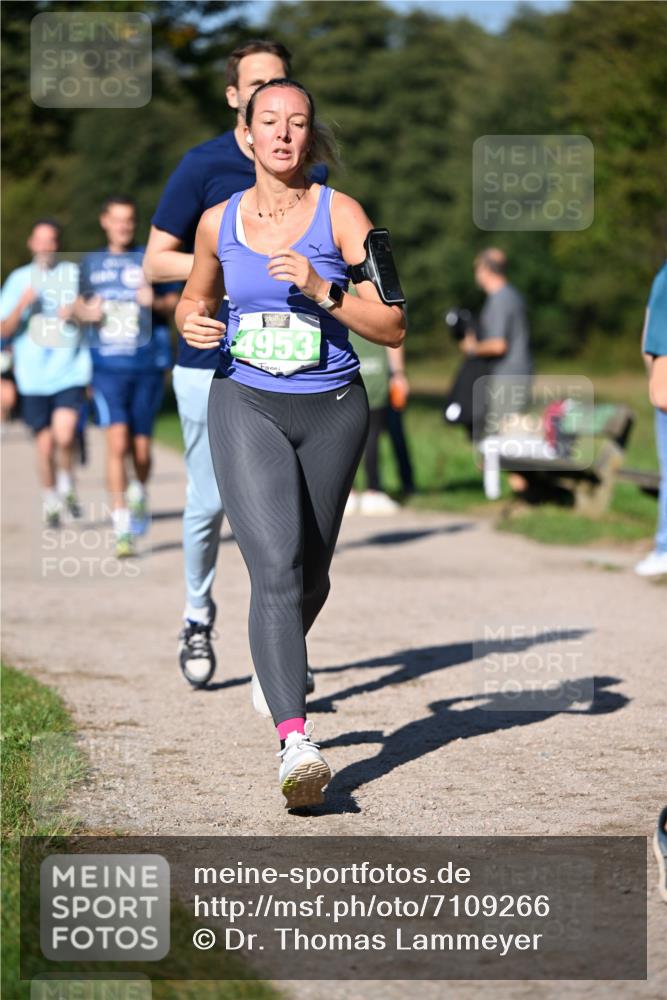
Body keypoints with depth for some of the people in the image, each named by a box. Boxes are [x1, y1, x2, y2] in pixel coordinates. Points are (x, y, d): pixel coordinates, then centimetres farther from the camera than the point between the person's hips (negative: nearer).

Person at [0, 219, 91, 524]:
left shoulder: (76, 275, 6)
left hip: (70, 371, -1)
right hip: (33, 376, 1)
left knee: (64, 436, -18)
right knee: (45, 444, 5)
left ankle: (67, 484, 8)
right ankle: (50, 499, 24)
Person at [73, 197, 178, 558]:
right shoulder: (91, 263, 10)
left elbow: (176, 301, 8)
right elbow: (79, 304, 21)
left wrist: (156, 302, -13)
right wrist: (84, 312, -1)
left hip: (147, 368, 0)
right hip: (108, 368, 0)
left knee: (141, 449, 5)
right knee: (117, 443, -13)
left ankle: (139, 494, 38)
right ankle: (121, 526, -12)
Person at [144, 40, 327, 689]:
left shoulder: (310, 171, 9)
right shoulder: (203, 166, -2)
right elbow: (156, 262, -2)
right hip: (212, 363, -2)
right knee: (210, 501, 4)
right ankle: (197, 618, 26)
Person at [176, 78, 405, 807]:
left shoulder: (341, 214, -6)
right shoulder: (219, 222, 2)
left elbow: (392, 328, -9)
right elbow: (197, 293, 22)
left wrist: (322, 289, -23)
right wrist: (190, 322, -1)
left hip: (330, 411, 1)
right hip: (246, 408, 0)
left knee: (310, 578, 16)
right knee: (277, 569, -19)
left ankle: (276, 663, 50)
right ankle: (295, 740, -28)